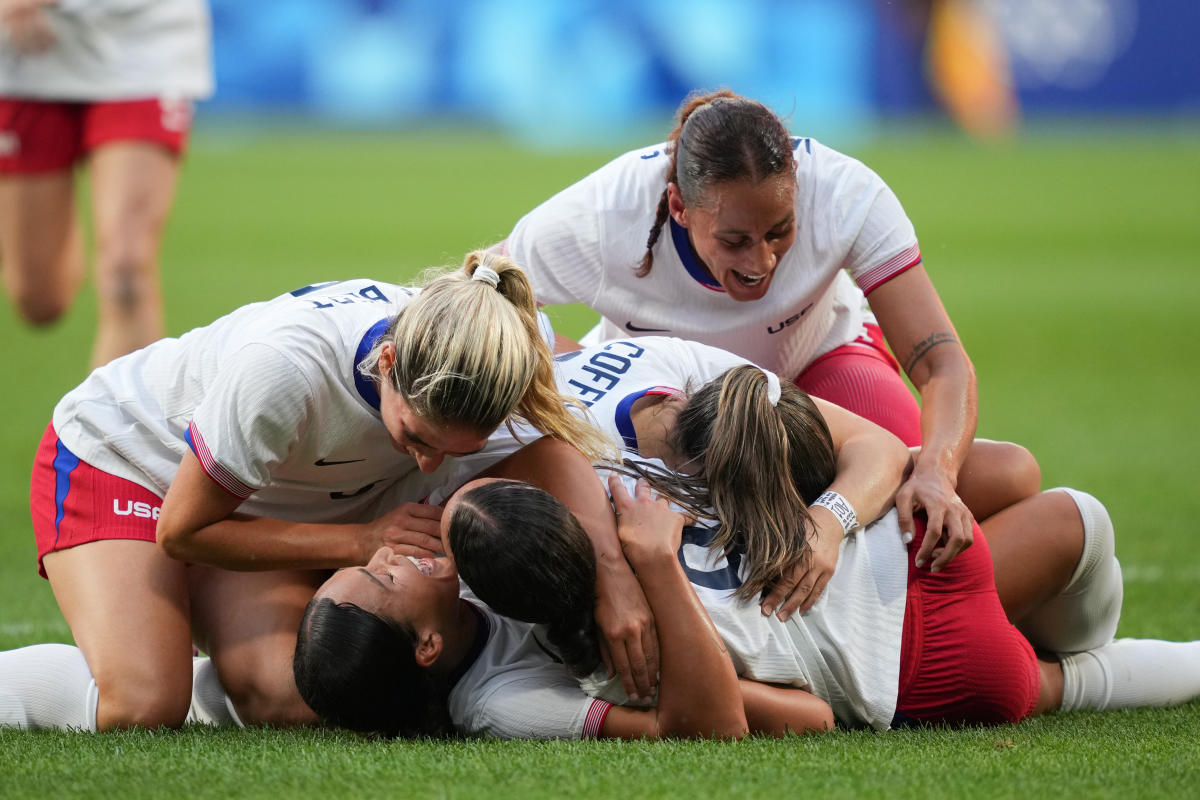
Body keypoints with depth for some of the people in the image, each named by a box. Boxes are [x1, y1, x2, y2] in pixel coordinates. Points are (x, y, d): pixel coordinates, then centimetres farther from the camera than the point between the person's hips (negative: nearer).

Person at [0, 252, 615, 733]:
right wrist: (360, 541, -27)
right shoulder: (283, 370, -41)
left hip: (266, 504, 6)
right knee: (136, 708, -28)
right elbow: (182, 530, -24)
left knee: (290, 702, -21)